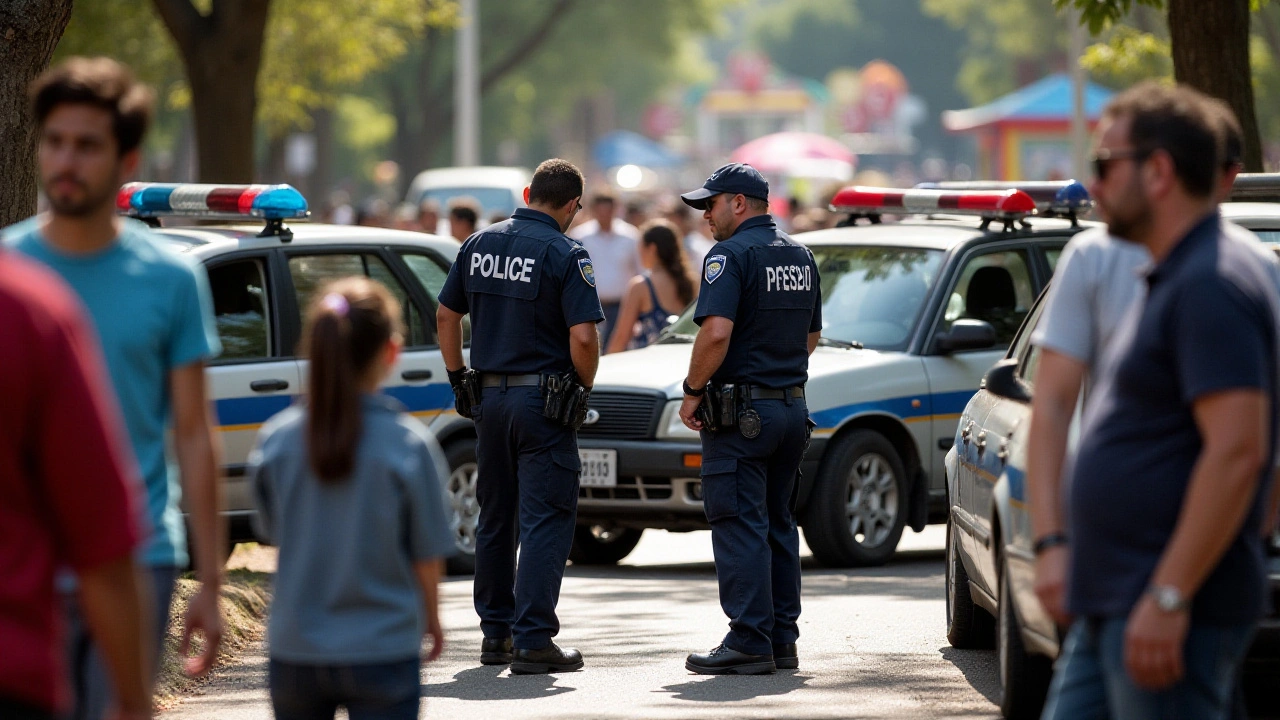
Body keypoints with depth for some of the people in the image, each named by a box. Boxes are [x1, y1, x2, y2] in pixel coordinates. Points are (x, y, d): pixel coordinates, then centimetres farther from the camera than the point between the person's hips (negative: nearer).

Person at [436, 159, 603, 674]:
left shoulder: (479, 245, 6)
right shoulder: (565, 255, -12)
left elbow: (446, 316, 12)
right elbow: (583, 337, -19)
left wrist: (458, 381, 18)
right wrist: (585, 389, -2)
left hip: (488, 399, 6)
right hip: (544, 397, -6)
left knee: (495, 519, 16)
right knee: (545, 521, -3)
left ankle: (495, 632, 21)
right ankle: (532, 640, -9)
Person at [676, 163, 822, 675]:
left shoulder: (732, 254, -12)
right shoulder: (799, 256, 14)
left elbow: (717, 332, -24)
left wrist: (693, 391, -13)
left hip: (742, 411, -8)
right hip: (793, 404, 8)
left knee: (739, 526, -6)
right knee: (778, 525, 13)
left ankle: (749, 643, -8)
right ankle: (782, 641, 14)